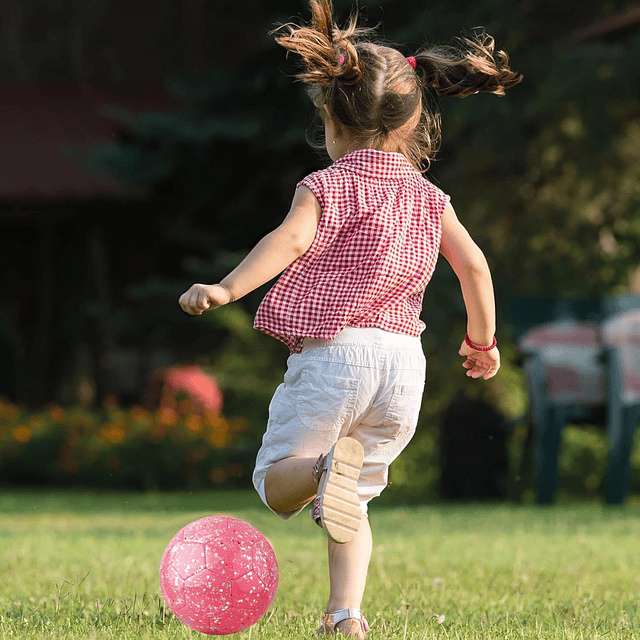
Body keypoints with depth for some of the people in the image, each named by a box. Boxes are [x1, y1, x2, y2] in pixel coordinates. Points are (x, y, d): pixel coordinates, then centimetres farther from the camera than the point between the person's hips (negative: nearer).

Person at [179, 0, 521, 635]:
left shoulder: (325, 186, -1)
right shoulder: (428, 197, 14)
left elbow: (291, 239, -19)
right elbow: (474, 264, 12)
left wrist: (227, 288, -29)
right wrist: (482, 341, 25)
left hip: (330, 352, -4)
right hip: (405, 359, 5)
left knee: (275, 480, 6)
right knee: (354, 499, 17)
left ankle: (324, 466, -28)